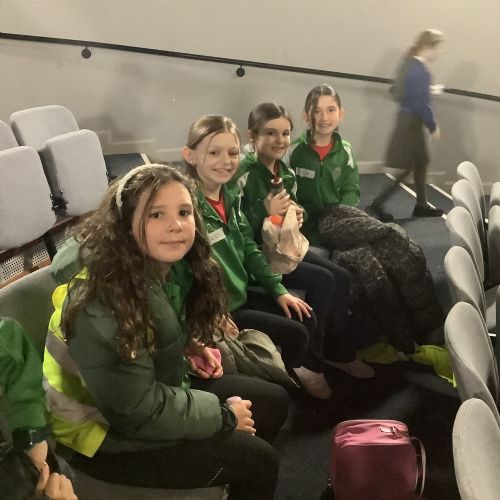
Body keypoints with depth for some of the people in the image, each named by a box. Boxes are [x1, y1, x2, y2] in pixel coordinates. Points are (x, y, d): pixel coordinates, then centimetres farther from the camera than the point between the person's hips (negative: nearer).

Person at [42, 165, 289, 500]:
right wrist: (223, 415, -18)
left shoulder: (169, 266, -5)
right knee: (256, 460, -13)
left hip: (157, 391, 9)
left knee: (274, 401, 10)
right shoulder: (102, 300, -32)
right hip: (105, 432, -8)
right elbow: (136, 413, -29)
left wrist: (188, 347, -4)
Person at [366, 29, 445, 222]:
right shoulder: (421, 71, -21)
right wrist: (433, 127, -9)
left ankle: (421, 205, 29)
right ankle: (376, 205, 0)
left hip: (405, 117, 9)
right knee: (406, 168, -1)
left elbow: (396, 91, 16)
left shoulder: (408, 63, 6)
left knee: (421, 162, 18)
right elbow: (422, 104, -21)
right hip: (412, 122, -9)